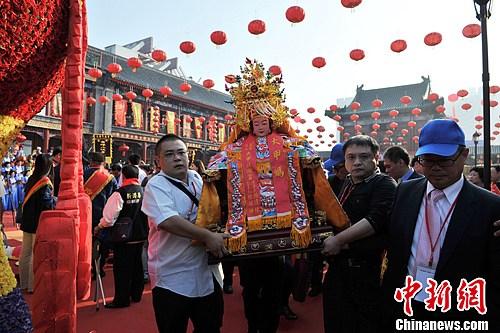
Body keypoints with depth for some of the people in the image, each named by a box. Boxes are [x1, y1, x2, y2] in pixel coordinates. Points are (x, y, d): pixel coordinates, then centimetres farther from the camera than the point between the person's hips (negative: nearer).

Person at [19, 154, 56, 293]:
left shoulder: (31, 180, 5)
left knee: (26, 252, 15)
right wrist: (55, 199, -1)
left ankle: (23, 282, 27)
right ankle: (34, 285, 9)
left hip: (28, 221, 8)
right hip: (39, 223, -8)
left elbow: (28, 200, 13)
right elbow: (47, 205, -20)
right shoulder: (44, 183, -18)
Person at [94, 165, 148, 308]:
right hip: (140, 236, 5)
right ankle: (136, 294, 31)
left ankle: (122, 299, 16)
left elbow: (109, 217, -16)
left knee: (122, 268, 7)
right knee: (137, 265, 18)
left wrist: (99, 227, 3)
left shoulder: (119, 194, -17)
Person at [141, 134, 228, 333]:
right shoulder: (156, 186, -13)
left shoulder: (197, 178, 7)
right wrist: (207, 236, -30)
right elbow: (168, 221, -30)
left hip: (206, 274, 6)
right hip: (172, 279, -6)